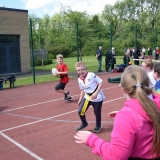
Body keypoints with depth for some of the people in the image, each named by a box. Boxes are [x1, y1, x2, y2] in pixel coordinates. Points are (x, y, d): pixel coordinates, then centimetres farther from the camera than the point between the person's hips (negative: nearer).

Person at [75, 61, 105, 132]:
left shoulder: (91, 75, -20)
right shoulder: (79, 80, -1)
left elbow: (100, 82, -17)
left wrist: (96, 93, -22)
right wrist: (80, 99, 9)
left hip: (97, 97, -5)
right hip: (87, 97, 5)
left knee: (97, 113, 5)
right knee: (80, 111, -1)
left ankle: (98, 126, 35)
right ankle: (84, 123, 29)